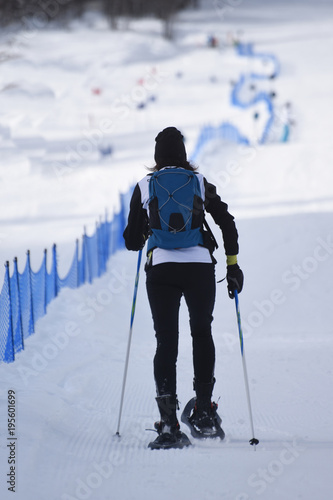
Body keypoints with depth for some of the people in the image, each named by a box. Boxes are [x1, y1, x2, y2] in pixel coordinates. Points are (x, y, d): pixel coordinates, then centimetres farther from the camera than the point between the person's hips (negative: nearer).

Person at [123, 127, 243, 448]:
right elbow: (227, 224, 4)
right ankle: (204, 414, 13)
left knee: (166, 340, 2)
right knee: (202, 333, 18)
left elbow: (132, 241, 8)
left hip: (161, 268, -1)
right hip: (200, 266, 1)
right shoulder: (201, 183, 7)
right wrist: (233, 266, 11)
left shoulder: (144, 187, 6)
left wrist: (139, 237, 31)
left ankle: (168, 421, -12)